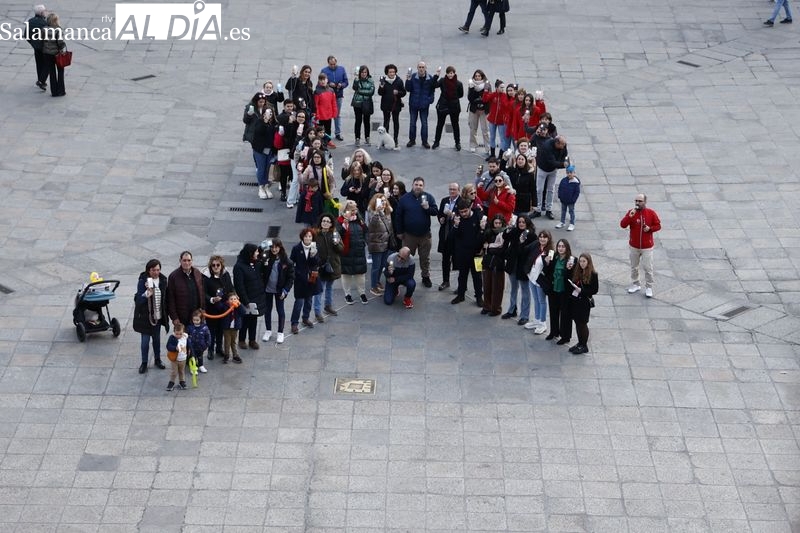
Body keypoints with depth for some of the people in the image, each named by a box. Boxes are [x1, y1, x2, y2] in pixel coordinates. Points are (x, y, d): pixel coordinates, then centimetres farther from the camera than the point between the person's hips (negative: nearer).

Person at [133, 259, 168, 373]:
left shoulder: (163, 280, -2)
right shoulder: (143, 281, -16)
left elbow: (165, 297, 9)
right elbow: (139, 300, -18)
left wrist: (165, 313, 8)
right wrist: (147, 294, -38)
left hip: (158, 315, 4)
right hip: (145, 316, -4)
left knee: (157, 338, 17)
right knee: (145, 340, 4)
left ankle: (157, 360, 34)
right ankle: (144, 363, 18)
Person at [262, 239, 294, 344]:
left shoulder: (286, 261, -13)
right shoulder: (266, 257, -11)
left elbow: (291, 277, -7)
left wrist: (285, 290, -12)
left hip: (279, 290, -2)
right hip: (267, 289, 2)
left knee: (280, 310, 8)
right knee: (267, 309, 14)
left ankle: (280, 333, 21)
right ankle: (268, 331, 31)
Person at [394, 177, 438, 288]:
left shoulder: (428, 197, -1)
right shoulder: (405, 198, -3)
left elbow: (436, 212, -4)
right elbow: (399, 216, 0)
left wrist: (428, 208, -24)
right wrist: (399, 232, -1)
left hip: (425, 234, 0)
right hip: (409, 234, 0)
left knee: (425, 258, 10)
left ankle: (426, 277, 24)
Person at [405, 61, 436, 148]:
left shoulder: (430, 78, -6)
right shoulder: (413, 77, -8)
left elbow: (432, 91, 2)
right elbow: (408, 89, -7)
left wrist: (430, 100, -9)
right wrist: (408, 81, -21)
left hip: (424, 105, 0)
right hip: (413, 104, 0)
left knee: (424, 123, 6)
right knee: (412, 123, 10)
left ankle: (424, 141, 16)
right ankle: (412, 140, 22)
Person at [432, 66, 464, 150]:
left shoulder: (458, 83, -8)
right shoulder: (442, 81, -5)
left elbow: (461, 95, 1)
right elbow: (434, 85, -22)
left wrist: (454, 97, -6)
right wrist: (437, 75, -28)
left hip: (454, 107, -1)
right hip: (442, 106, 1)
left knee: (455, 125, 10)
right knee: (439, 124, 11)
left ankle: (457, 143, 20)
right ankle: (436, 141, 24)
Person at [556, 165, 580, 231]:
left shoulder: (576, 182, -16)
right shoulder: (563, 180, -5)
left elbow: (577, 192, -11)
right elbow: (560, 188, 6)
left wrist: (573, 199, -15)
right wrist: (560, 196, 0)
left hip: (571, 201, -4)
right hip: (563, 200, 4)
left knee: (571, 211, 7)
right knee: (563, 211, 18)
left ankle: (572, 224, 17)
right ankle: (562, 222, 31)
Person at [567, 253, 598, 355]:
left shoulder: (593, 274, -13)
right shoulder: (577, 272, 4)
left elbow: (595, 290, -13)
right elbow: (571, 283, 13)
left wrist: (581, 291, -19)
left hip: (584, 302, -6)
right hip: (575, 301, 6)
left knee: (583, 323, 3)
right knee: (577, 323, 13)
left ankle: (584, 346, 15)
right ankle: (580, 343, 26)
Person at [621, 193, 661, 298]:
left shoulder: (651, 213, -9)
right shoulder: (631, 212, -6)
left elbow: (658, 226, -1)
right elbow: (622, 225, -15)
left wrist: (650, 228, -20)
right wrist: (630, 216, -29)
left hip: (647, 247, -2)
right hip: (634, 246, 2)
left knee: (648, 268, 0)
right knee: (634, 267, 15)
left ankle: (649, 287, 13)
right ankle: (635, 284, 31)